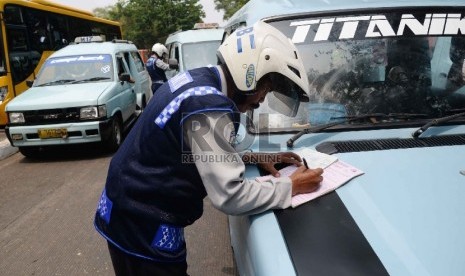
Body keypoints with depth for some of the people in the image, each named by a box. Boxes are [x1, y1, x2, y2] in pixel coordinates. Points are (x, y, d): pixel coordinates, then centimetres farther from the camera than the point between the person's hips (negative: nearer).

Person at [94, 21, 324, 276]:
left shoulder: (195, 80, 1)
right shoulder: (210, 107, -28)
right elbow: (231, 197, -27)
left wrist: (254, 158, 3)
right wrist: (291, 186, -14)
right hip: (142, 227, -9)